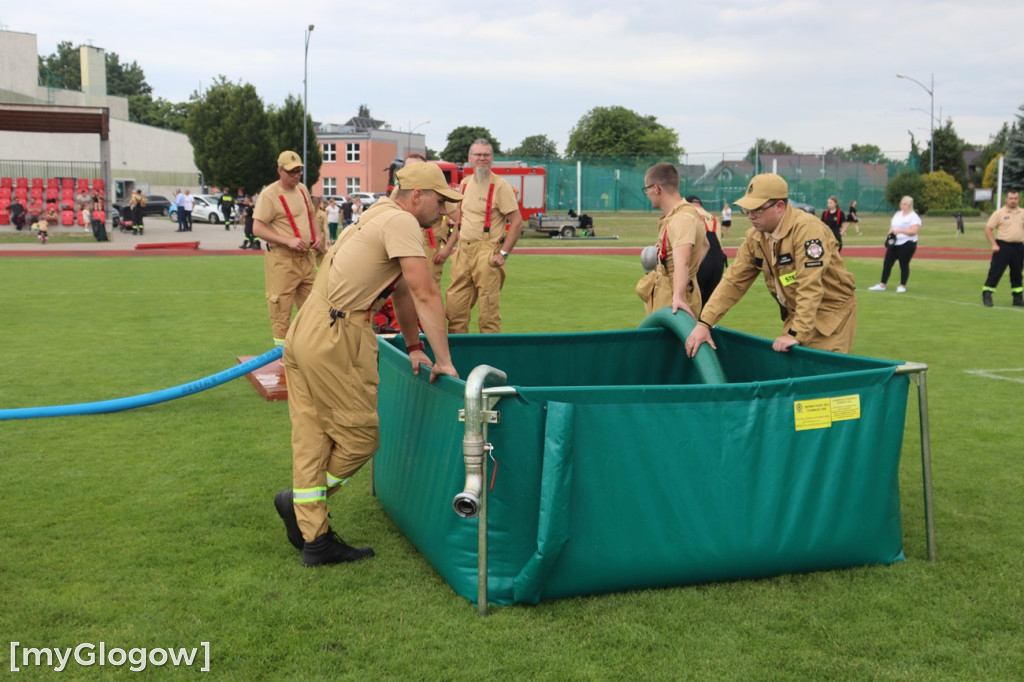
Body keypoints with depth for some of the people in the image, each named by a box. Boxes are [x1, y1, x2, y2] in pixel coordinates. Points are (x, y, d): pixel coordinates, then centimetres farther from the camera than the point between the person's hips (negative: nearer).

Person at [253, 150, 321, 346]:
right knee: (282, 306, -3)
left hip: (305, 257, 7)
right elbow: (257, 229, -15)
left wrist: (316, 237, 6)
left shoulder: (303, 189, 11)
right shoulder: (269, 194, -11)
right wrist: (288, 241, -23)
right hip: (282, 259, -7)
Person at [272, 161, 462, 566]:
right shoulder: (400, 222, -10)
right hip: (332, 340, -10)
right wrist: (444, 361, -13)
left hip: (302, 336, 10)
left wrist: (413, 346, 26)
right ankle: (299, 504, 19)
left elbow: (403, 290, 25)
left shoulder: (381, 216, 22)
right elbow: (425, 294, -16)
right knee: (359, 436, 3)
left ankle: (314, 540, 18)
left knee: (311, 439, 11)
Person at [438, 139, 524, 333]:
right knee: (454, 306, 6)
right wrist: (448, 248, 19)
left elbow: (517, 222, -10)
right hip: (464, 251, 7)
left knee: (489, 310, -6)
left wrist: (503, 254, -15)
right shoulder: (465, 184, 16)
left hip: (487, 254, -6)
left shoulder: (500, 186, -5)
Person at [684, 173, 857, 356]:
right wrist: (703, 323, -10)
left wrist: (796, 334, -31)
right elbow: (733, 282, -1)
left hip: (832, 312, -6)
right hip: (796, 313, 7)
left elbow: (810, 287, -28)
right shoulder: (755, 237, -1)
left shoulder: (807, 229, -23)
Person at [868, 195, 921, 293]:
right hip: (894, 244, 7)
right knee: (887, 263, 4)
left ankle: (902, 286, 11)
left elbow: (913, 231, -19)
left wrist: (899, 230, -24)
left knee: (904, 265, 0)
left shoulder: (914, 217, -8)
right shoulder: (898, 214, 15)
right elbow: (892, 226, 23)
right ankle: (882, 285, 10)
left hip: (906, 244, -7)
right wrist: (891, 231, 1)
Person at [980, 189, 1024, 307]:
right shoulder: (999, 213, -2)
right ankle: (986, 295, -2)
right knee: (995, 272, -7)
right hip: (1003, 246, -4)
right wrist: (994, 244, -11)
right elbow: (988, 229, -3)